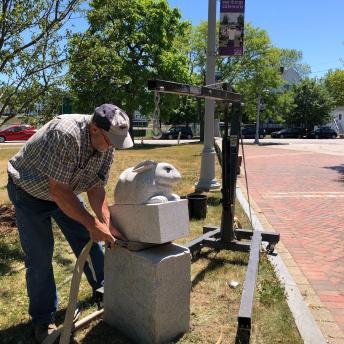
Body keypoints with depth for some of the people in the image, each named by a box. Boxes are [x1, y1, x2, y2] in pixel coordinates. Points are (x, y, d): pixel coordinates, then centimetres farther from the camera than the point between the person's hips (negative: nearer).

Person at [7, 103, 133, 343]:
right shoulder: (65, 134, -40)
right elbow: (58, 191, -37)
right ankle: (43, 319, 14)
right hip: (29, 191, -6)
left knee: (88, 240, 8)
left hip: (65, 190, 6)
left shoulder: (107, 145, -17)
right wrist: (92, 223, -32)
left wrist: (107, 225, -23)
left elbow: (96, 187, -12)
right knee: (39, 256, -5)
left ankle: (103, 289, 31)